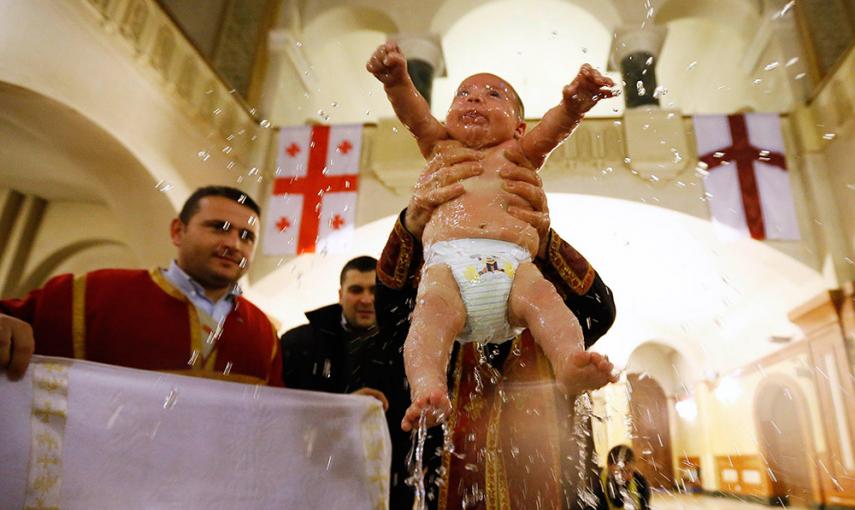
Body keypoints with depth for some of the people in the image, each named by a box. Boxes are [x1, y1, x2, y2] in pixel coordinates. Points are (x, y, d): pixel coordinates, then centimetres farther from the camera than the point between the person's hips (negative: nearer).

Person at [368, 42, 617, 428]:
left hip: (514, 263, 1)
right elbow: (415, 114, 16)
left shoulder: (517, 154, 32)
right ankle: (427, 389, -45)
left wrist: (574, 102, -11)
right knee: (433, 308, -29)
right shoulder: (441, 149, 33)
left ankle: (570, 365, -46)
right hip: (448, 262, 0)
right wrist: (397, 79, -6)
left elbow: (552, 128, 13)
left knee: (542, 296, -28)